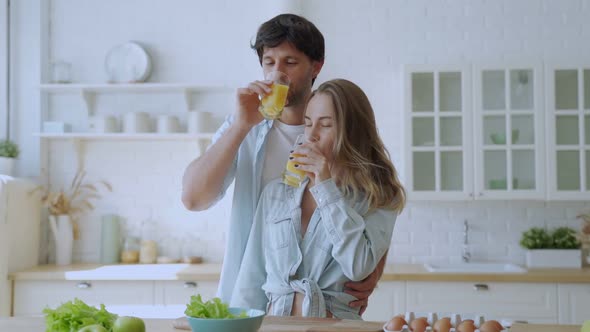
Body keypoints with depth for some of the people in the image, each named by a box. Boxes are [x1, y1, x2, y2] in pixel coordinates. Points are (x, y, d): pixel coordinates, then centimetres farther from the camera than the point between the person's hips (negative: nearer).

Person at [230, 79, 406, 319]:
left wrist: (327, 188, -10)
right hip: (274, 321, 1)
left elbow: (358, 267, -14)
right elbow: (253, 275, 10)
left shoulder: (378, 198, 2)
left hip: (335, 323, -1)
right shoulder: (275, 192, 10)